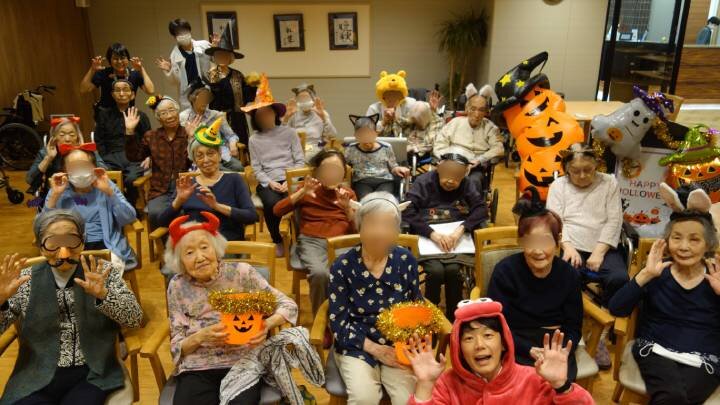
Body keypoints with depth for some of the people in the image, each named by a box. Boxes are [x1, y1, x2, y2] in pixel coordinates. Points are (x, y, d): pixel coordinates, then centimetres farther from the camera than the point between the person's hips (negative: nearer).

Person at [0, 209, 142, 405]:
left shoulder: (104, 272, 1)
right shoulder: (26, 280, 6)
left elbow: (135, 319, -7)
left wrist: (103, 294, -23)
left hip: (91, 375, -1)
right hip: (36, 378, 1)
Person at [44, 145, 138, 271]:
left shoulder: (105, 186, 4)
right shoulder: (59, 191, 7)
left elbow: (129, 219, -7)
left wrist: (109, 192, -15)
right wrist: (54, 196, -10)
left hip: (106, 246, -1)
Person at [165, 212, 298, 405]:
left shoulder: (241, 273, -4)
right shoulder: (177, 287, 1)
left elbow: (288, 305, 0)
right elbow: (176, 346, 3)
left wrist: (267, 324, -20)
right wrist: (200, 336, -17)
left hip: (243, 363, -1)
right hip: (196, 369, 2)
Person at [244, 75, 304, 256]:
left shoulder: (289, 132, 7)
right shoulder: (254, 140, 10)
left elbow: (300, 161, 3)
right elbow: (256, 169, 6)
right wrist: (270, 182, -12)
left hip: (290, 180, 0)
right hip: (267, 182, 1)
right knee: (272, 204, -32)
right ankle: (277, 241, -5)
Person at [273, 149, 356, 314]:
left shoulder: (348, 194, 20)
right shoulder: (308, 190, 18)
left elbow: (357, 229, 10)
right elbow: (277, 211, 4)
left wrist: (348, 207, -7)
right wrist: (302, 192, -5)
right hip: (312, 241, -1)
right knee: (320, 273, -35)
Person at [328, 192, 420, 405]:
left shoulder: (405, 260, -3)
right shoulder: (343, 266, -10)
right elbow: (338, 321, -7)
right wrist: (374, 349, -14)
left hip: (398, 345, 2)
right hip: (357, 346, -2)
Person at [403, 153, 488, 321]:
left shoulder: (466, 185, 6)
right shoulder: (423, 182, -3)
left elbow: (481, 209, -6)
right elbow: (407, 213, -13)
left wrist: (461, 229, -22)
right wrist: (432, 233, -24)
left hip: (457, 238, 2)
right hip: (427, 238, -1)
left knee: (452, 270, -27)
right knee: (436, 271, -28)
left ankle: (453, 318, -6)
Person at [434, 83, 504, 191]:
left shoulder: (490, 127, 15)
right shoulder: (455, 122, 15)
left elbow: (498, 149, 0)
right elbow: (439, 146, 9)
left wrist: (479, 160, -16)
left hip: (475, 168, 0)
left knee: (474, 181, -35)